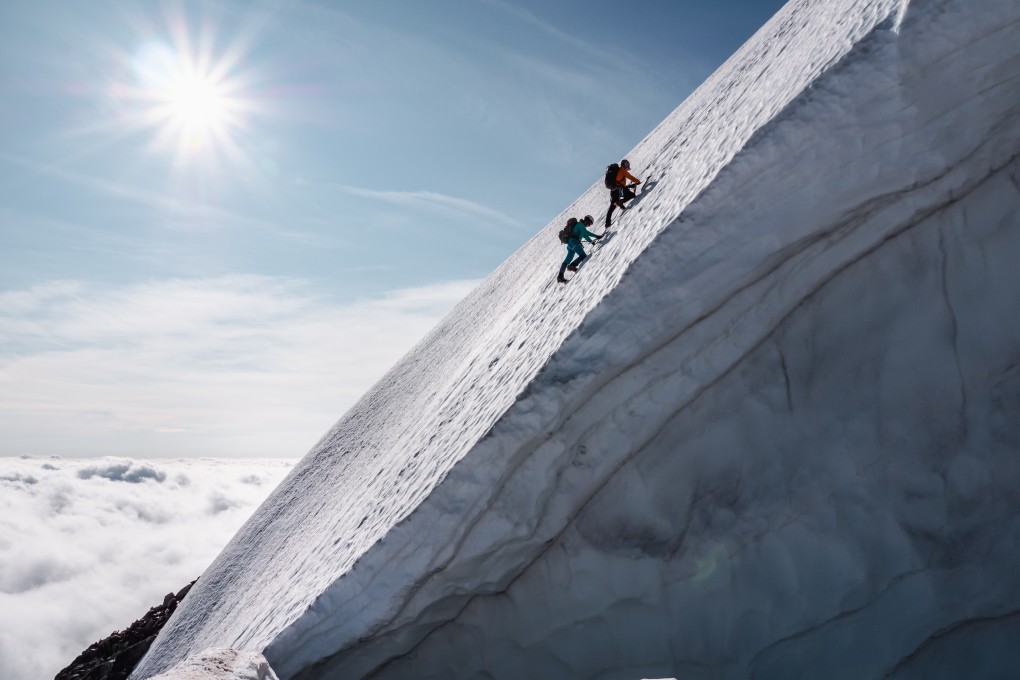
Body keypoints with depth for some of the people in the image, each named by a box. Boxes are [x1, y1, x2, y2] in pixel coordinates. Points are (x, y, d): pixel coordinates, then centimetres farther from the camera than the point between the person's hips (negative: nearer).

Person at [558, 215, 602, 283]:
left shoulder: (581, 225, 28)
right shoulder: (580, 224, -2)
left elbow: (585, 235, 32)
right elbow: (586, 233, -14)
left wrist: (591, 241, 20)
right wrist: (596, 236, -14)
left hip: (570, 244, 10)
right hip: (574, 242, -10)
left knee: (568, 260, 10)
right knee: (583, 256, -19)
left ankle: (560, 276, 8)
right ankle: (572, 265, -35)